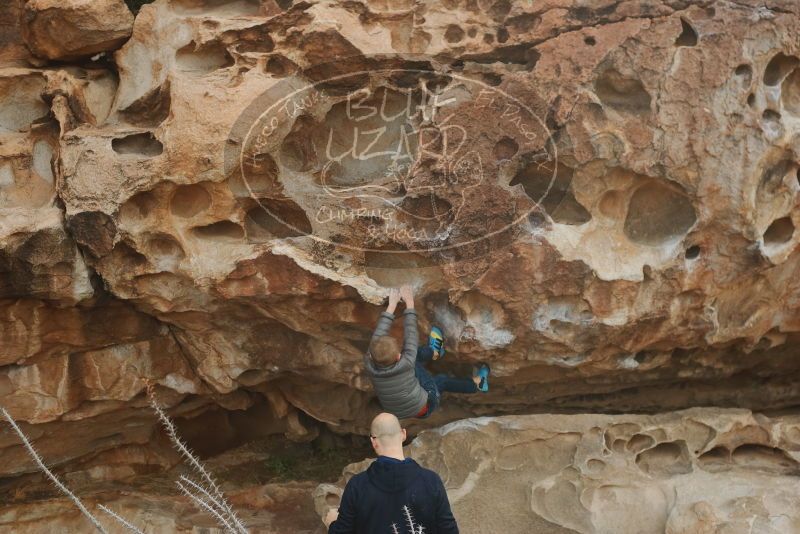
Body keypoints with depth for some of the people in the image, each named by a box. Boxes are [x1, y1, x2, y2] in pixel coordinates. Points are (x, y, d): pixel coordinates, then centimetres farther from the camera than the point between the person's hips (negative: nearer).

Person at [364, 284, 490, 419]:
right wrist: (409, 303, -17)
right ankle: (476, 383, 32)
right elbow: (411, 334, -26)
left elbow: (378, 334, -17)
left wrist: (392, 305, -12)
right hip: (421, 410, -4)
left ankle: (434, 353, 32)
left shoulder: (370, 365, -27)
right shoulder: (405, 365, -36)